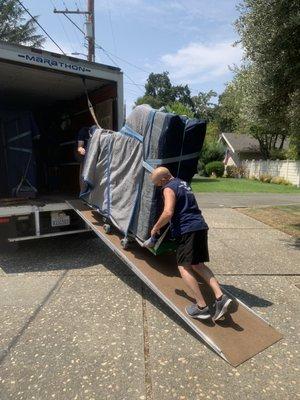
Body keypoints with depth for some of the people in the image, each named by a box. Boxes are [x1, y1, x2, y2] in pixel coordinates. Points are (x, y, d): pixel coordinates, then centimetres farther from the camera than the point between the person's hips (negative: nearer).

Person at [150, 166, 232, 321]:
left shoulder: (169, 188, -7)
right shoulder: (183, 183, 21)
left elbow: (168, 213, -21)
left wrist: (155, 228, -5)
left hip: (187, 230, -9)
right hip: (201, 226, 9)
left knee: (184, 267, -1)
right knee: (198, 265, 15)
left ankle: (201, 306, -2)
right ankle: (220, 297, 6)